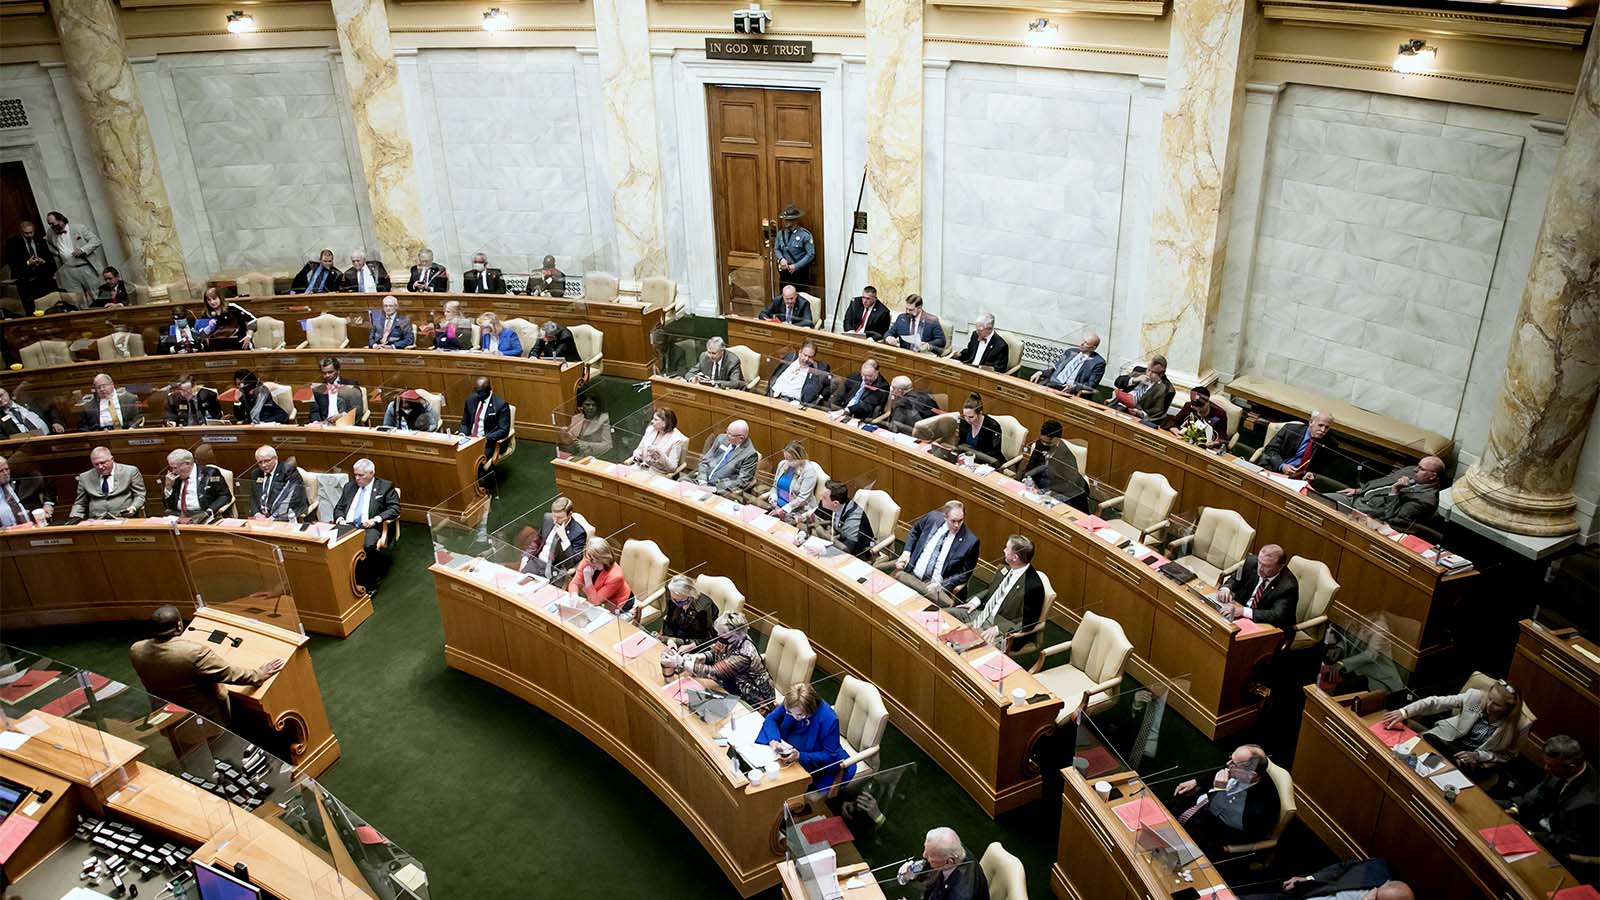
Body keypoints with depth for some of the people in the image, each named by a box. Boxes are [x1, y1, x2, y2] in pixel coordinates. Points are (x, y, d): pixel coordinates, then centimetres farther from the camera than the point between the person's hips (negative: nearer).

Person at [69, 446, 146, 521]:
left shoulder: (130, 471, 6)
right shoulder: (85, 477, 15)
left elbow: (140, 495, 6)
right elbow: (80, 503, 20)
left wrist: (133, 508, -13)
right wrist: (75, 517, 2)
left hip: (124, 520, -4)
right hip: (96, 522, 4)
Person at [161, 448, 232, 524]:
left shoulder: (210, 473, 0)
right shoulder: (176, 479, 15)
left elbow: (225, 496, -5)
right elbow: (169, 506, 16)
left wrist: (210, 511, -18)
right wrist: (169, 486, 3)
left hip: (202, 515, -5)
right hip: (179, 516, 5)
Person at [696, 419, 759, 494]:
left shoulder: (750, 454, -10)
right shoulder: (722, 438, 7)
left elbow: (742, 482, -12)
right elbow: (705, 460, 10)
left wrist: (716, 488, -19)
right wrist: (702, 479, -7)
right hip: (703, 482, 6)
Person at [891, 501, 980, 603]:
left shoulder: (970, 541, -11)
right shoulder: (933, 518, -1)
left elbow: (964, 573, -4)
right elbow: (914, 531, 21)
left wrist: (940, 585, -15)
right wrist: (907, 552, 5)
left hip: (936, 585, -3)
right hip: (910, 573, 4)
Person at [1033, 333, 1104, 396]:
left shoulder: (1098, 362, 1)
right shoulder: (1070, 351, 18)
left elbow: (1091, 386, -4)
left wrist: (1074, 386, -21)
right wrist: (1040, 373, 2)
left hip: (1071, 392, -5)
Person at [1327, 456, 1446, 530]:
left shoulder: (1427, 499, -15)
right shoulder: (1409, 471, 9)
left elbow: (1393, 519, -21)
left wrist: (1395, 491, -24)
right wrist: (1358, 490, 11)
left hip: (1369, 515, -8)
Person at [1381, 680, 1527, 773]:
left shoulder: (1518, 726, -19)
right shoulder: (1476, 696, -18)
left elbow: (1508, 755, -5)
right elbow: (1437, 702, -19)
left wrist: (1477, 756, -21)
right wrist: (1405, 712, -32)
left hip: (1477, 759, -1)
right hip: (1451, 738, 1)